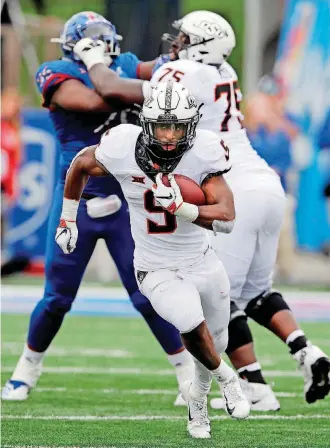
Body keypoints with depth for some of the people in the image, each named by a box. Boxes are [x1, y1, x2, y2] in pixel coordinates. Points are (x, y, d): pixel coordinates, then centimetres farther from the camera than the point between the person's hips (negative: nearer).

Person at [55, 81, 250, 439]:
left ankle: (197, 396, 51)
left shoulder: (203, 153, -22)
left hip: (202, 263, 2)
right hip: (157, 271, -2)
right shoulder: (123, 149, -21)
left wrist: (179, 206, -41)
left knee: (215, 343, 18)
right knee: (193, 326, -27)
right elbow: (80, 164, 2)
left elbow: (226, 219, -26)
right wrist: (67, 219, 10)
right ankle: (225, 380, 5)